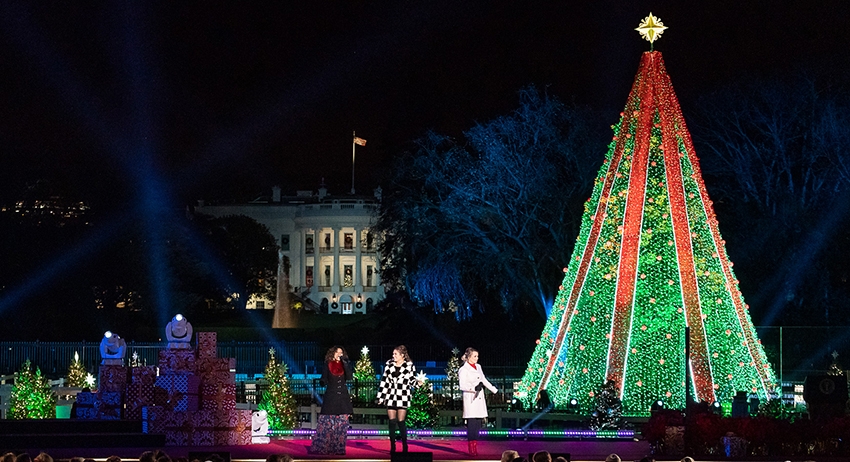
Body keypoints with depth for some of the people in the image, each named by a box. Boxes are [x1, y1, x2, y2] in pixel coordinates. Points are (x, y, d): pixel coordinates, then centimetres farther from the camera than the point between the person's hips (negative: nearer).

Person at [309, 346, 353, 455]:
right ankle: (320, 448, -3)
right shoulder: (327, 365, 3)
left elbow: (349, 377, -8)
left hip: (343, 397, 2)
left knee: (342, 424, 0)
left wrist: (344, 362, -11)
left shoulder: (345, 364, 8)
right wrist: (323, 382, -20)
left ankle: (339, 449, 5)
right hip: (330, 397, -2)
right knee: (326, 424, -6)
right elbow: (323, 380, 4)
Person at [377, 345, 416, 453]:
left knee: (401, 422, -4)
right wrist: (380, 396, 9)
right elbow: (384, 380, 10)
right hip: (391, 397, 3)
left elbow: (412, 381, 8)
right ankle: (392, 446, 8)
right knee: (392, 421, 1)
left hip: (403, 397, -3)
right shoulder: (389, 364, 7)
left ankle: (404, 446, 5)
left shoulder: (409, 366, -1)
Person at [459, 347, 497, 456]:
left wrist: (494, 390, 27)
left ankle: (475, 449, 7)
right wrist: (474, 388, -26)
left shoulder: (478, 367, 15)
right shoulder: (464, 369, -7)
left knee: (478, 425, 4)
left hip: (479, 399, 7)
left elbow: (484, 380, 26)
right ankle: (471, 450, -8)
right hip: (470, 400, -7)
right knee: (472, 424, -10)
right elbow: (462, 386, -14)